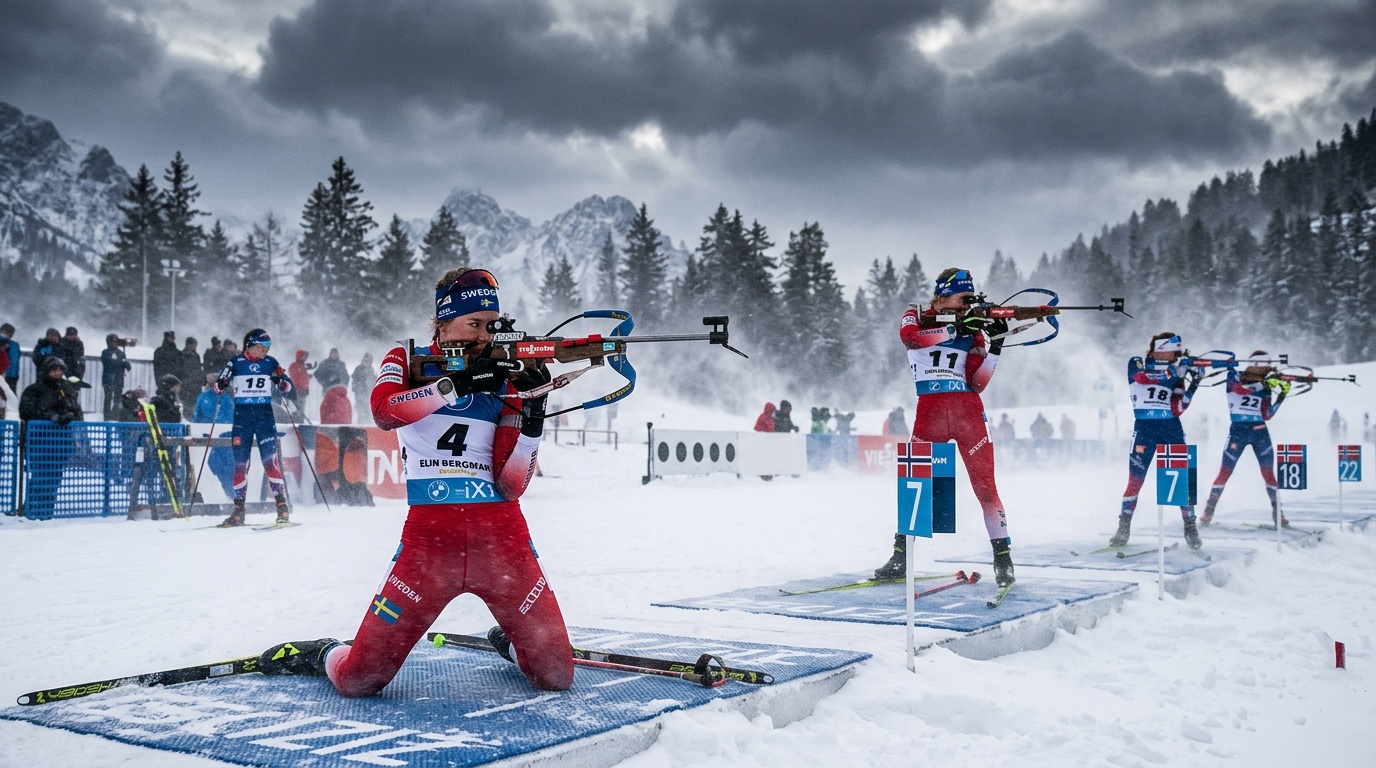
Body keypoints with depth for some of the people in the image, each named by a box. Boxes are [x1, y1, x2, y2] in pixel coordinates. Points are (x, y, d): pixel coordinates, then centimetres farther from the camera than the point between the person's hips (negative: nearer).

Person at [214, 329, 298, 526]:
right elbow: (219, 384, 2)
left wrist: (282, 384, -16)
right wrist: (221, 385, -21)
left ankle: (282, 506, -10)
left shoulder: (270, 363, 6)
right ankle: (238, 510, 9)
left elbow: (288, 386, 6)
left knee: (270, 459, -10)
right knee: (240, 462, 2)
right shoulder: (236, 362, 3)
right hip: (242, 415, 0)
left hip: (265, 415, 0)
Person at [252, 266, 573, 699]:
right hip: (429, 536, -2)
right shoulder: (407, 361, 5)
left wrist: (532, 416, -15)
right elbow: (385, 411, -20)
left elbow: (511, 486, -2)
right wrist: (456, 384, -27)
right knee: (358, 680, -4)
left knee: (557, 677, 0)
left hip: (502, 537, 2)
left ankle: (509, 642, 35)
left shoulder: (503, 378, 7)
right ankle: (322, 656, 32)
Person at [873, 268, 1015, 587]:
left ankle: (1003, 557, 0)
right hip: (929, 410, -1)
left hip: (967, 409, 1)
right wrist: (954, 329, -25)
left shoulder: (972, 328, 10)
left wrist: (994, 347, -9)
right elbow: (909, 335, -20)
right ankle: (900, 556, 13)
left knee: (984, 484, -5)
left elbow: (977, 383, 1)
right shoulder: (916, 317, 7)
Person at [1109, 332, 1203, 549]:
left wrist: (1193, 385, -7)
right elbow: (1141, 377, -18)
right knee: (1135, 480, -6)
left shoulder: (1176, 374, 11)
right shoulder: (1137, 364, 6)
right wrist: (1171, 373, -23)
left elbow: (1177, 409, 0)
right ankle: (1123, 528, 1)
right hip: (1144, 427, -2)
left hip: (1171, 428, 3)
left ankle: (1190, 528, 5)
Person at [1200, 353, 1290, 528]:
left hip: (1260, 432, 4)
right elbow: (1240, 389, -23)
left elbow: (1266, 416, 4)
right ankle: (1208, 512, 1)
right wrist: (1263, 384, -27)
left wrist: (1281, 397, -2)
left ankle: (1277, 512, 12)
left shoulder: (1265, 387, 10)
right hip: (1238, 430, -4)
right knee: (1225, 472, -5)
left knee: (1268, 473, 3)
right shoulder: (1234, 376, 0)